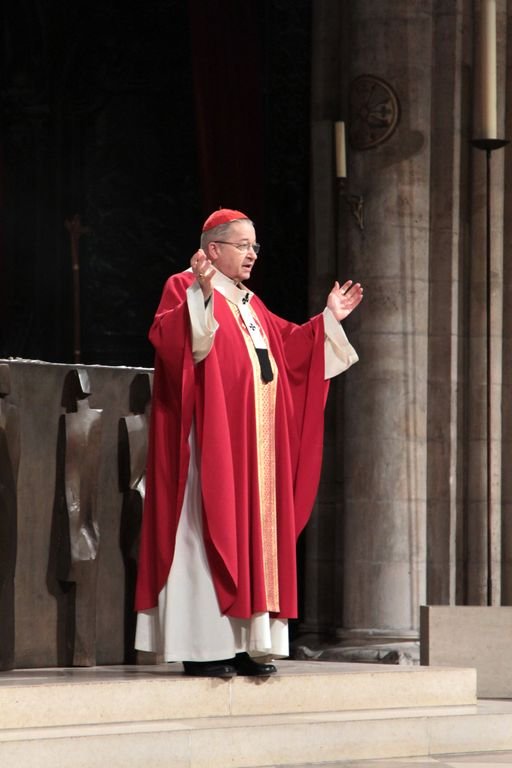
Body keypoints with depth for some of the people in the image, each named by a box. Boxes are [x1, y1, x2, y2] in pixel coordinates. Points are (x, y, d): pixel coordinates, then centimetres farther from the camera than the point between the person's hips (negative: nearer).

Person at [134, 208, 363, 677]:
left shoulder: (251, 305, 21)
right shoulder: (186, 288, -5)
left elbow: (289, 348, 27)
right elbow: (168, 339, -23)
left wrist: (329, 319, 21)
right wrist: (201, 297, -36)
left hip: (257, 445, 9)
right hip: (212, 443, -9)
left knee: (254, 531, 6)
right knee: (209, 529, -10)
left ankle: (244, 644, 7)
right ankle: (201, 648, -9)